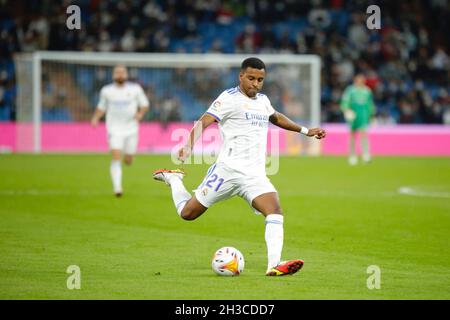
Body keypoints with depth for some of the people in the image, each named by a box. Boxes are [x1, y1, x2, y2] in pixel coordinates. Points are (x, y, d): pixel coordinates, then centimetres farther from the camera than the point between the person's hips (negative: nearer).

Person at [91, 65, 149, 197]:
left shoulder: (135, 89, 2)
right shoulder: (106, 90, 4)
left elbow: (144, 104, 9)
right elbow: (102, 107, 16)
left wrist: (140, 114, -11)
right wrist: (95, 118, -2)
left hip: (131, 129, 1)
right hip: (114, 130, -1)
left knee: (128, 161, 7)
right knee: (116, 158, -17)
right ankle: (117, 187, -19)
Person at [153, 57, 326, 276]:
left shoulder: (263, 100, 15)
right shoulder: (230, 98, -8)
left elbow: (275, 118, 39)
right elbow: (203, 122, -19)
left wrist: (305, 131, 40)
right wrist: (189, 146, -36)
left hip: (255, 175, 5)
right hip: (228, 169, -5)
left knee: (275, 211, -20)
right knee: (188, 213, 4)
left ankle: (274, 265, -27)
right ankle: (173, 179, 33)